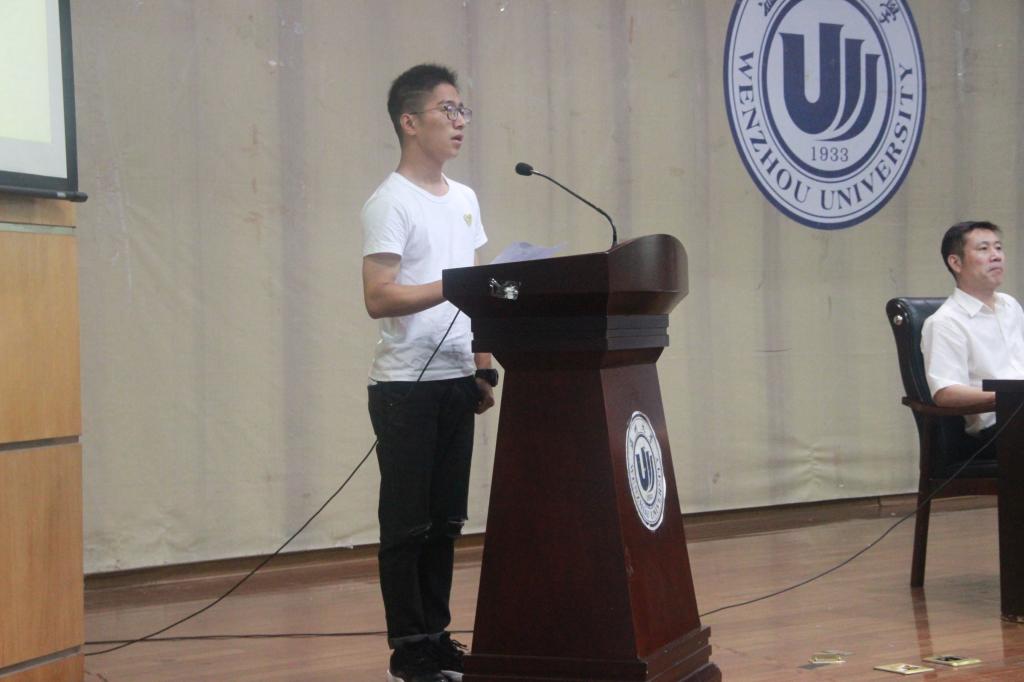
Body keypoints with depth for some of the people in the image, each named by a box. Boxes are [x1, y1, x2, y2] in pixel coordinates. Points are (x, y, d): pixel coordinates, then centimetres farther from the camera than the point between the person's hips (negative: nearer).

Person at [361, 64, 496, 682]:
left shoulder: (465, 199, 15)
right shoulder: (391, 203, -9)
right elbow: (379, 298, -18)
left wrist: (485, 367, 13)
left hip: (456, 382, 7)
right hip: (408, 387, -7)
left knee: (445, 521, 11)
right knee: (408, 524, -1)